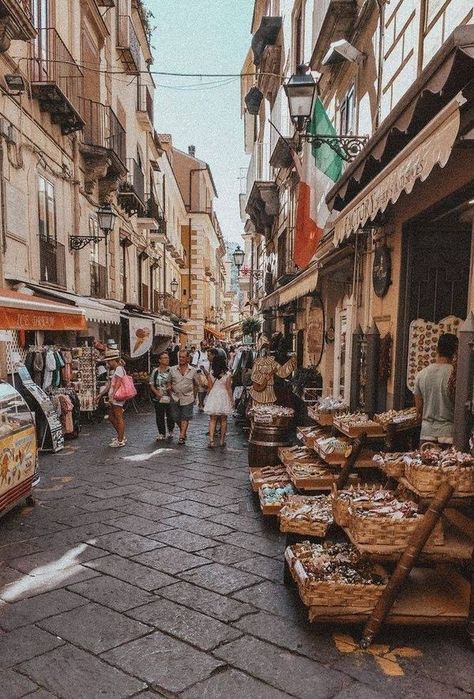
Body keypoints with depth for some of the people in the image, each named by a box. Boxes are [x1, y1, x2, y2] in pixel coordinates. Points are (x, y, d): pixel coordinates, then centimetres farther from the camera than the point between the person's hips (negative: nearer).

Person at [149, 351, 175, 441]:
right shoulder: (155, 371, 3)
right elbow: (151, 384, 6)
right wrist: (157, 392, -8)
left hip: (169, 398, -1)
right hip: (158, 398, 1)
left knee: (170, 416, 3)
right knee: (159, 417, 7)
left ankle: (170, 433, 23)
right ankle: (161, 434, 19)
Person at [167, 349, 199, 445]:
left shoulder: (193, 370, 2)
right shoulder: (172, 369, 4)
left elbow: (195, 385, 11)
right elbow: (169, 382, 12)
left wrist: (194, 396, 8)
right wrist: (171, 393, 2)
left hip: (187, 398, -2)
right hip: (175, 398, 2)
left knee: (185, 418, -4)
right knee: (176, 418, 8)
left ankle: (182, 436, -1)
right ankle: (183, 432, 30)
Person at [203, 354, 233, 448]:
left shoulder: (210, 373, -2)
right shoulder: (227, 374, -10)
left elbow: (210, 387, 2)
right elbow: (228, 388, -7)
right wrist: (231, 400, 2)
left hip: (213, 396, 2)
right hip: (224, 396, -2)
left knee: (212, 420, 6)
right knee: (223, 420, 12)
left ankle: (211, 440, -5)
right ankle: (222, 440, 19)